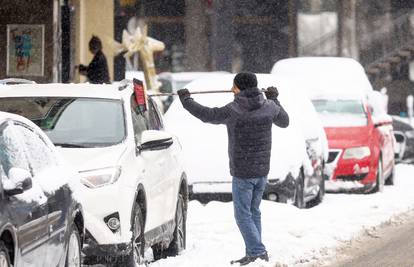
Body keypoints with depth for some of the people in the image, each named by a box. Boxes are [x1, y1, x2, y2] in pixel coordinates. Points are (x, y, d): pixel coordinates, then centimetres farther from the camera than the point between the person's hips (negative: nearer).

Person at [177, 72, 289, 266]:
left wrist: (186, 100, 4)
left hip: (242, 173, -6)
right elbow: (284, 121, 20)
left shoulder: (233, 111, -16)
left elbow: (207, 115, -9)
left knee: (243, 215, -1)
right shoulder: (269, 107, 1)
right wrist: (274, 99, 33)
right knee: (254, 212, 16)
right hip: (262, 171, 6)